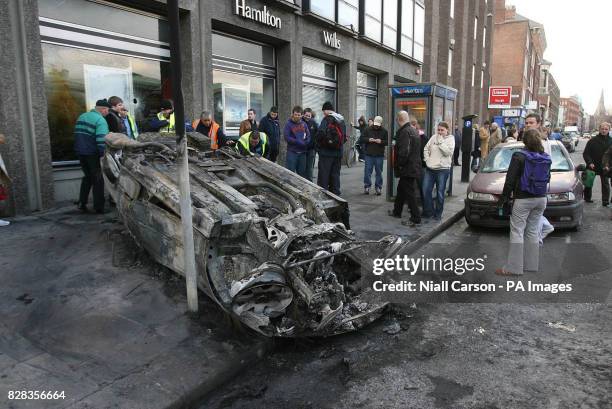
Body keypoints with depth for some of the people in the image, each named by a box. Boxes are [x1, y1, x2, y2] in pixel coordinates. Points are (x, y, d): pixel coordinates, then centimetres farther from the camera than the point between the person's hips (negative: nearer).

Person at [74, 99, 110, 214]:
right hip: (92, 153, -7)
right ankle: (98, 207, 5)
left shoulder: (81, 117, 14)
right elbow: (101, 140, -23)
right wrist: (103, 154, -20)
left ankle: (82, 203, 17)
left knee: (87, 176, 21)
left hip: (80, 152, 7)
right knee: (98, 179, 3)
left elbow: (77, 134, 19)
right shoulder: (100, 120, -13)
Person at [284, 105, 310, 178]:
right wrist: (298, 142, -16)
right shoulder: (288, 124, -3)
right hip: (292, 152, -4)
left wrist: (305, 142, -11)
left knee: (302, 172, 11)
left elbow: (308, 135, 10)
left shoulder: (304, 124, 10)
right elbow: (287, 137, -11)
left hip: (302, 152, 4)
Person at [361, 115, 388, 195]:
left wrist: (381, 141, -17)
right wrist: (368, 139, -14)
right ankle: (367, 186, 10)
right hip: (369, 155, 0)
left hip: (379, 155, 0)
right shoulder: (367, 130, 4)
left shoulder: (384, 131, 4)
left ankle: (378, 187, 12)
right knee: (367, 171, 0)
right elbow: (361, 139, 3)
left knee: (379, 172, 5)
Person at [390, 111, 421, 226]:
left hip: (407, 169, -10)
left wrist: (399, 165, -14)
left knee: (410, 193, -4)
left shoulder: (404, 132, -19)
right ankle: (397, 211, 37)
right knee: (401, 190, 23)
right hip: (413, 167, 10)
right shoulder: (414, 131, 13)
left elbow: (404, 152, -27)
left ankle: (415, 219, 2)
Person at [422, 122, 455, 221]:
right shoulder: (434, 137, 8)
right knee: (425, 190, 2)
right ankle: (428, 211, 17)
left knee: (440, 193, 4)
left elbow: (447, 152, -16)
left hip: (442, 169, -4)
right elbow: (426, 148, 13)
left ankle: (438, 213, 17)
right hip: (430, 168, 4)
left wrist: (441, 142, -12)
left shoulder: (450, 139, -2)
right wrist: (427, 159, 1)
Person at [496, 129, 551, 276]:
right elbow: (547, 179, 15)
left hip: (523, 199, -6)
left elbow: (510, 180, -13)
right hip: (541, 199, 6)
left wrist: (503, 199, -7)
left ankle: (513, 267, -3)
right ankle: (531, 264, 19)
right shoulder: (546, 158, 5)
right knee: (533, 230, 14)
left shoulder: (519, 157, -12)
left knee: (517, 231, -3)